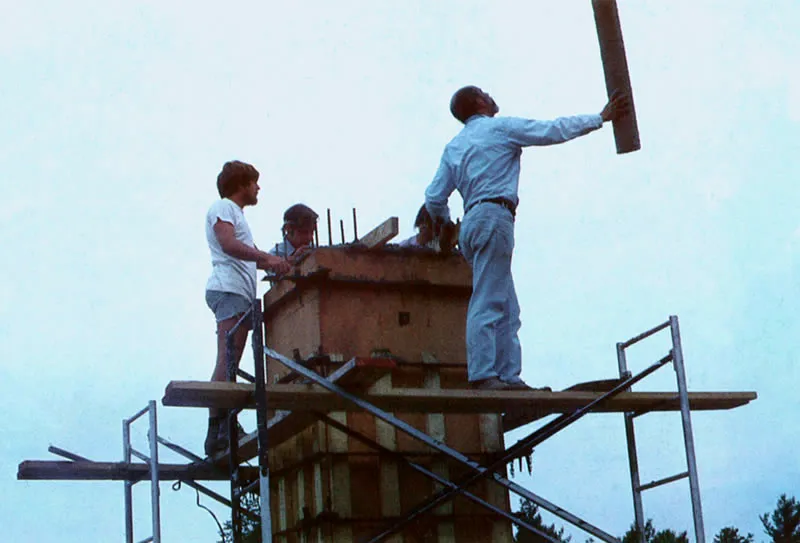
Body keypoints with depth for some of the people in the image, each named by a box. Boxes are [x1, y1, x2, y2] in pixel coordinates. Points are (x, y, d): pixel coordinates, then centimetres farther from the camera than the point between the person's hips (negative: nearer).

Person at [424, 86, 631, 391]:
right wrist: (602, 117, 11)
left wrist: (445, 223, 36)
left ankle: (509, 375, 0)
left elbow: (434, 199, 17)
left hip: (471, 222, 8)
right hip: (494, 216, -8)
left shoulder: (453, 147, 23)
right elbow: (554, 131, 4)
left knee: (506, 307, 6)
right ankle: (482, 374, -21)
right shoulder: (501, 127, 4)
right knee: (487, 302, -15)